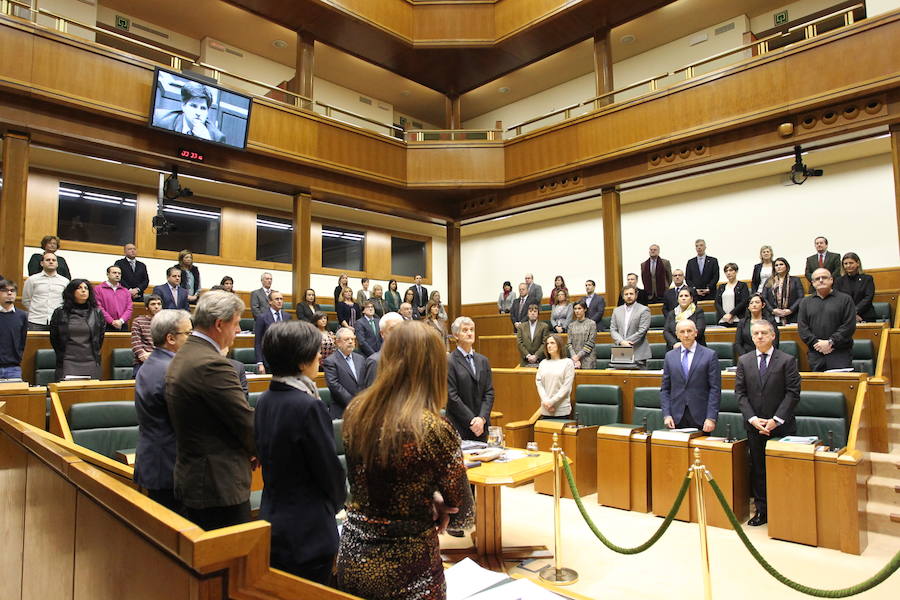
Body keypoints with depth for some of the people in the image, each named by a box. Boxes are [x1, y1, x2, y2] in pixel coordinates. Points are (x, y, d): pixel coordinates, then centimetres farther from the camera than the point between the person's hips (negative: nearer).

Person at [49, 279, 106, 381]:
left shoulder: (97, 313, 8)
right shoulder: (60, 313, 6)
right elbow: (54, 338, 16)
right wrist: (61, 355, 17)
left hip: (91, 362, 1)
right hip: (68, 362, -1)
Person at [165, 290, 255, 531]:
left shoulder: (180, 358, 9)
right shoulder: (212, 365, -22)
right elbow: (246, 421, -18)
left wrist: (247, 449, 8)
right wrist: (257, 450, 3)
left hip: (190, 479, 10)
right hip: (219, 484, -10)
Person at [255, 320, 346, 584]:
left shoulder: (265, 400, 1)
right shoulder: (309, 406, -24)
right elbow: (329, 468, -16)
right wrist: (337, 502, 5)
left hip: (272, 523, 8)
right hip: (307, 532, -8)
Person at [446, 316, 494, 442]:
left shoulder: (483, 360, 11)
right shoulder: (449, 362, -8)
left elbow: (489, 392, 7)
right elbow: (452, 396, -12)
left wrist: (482, 418, -7)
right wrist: (471, 421, -12)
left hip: (481, 427, 5)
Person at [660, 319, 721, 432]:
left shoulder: (710, 355, 0)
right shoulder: (669, 356, 9)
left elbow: (715, 389, -3)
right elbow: (665, 389, 9)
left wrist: (711, 418, -10)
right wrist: (666, 415, -1)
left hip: (700, 418, -2)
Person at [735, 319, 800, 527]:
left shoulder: (787, 360, -2)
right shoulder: (744, 361, 6)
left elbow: (793, 393, -6)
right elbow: (740, 392, 4)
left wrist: (776, 420, -13)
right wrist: (752, 418, -8)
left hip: (781, 426, -2)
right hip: (754, 426, 3)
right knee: (758, 469, 8)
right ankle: (762, 510, 17)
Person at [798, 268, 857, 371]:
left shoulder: (845, 299, 7)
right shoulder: (805, 302, 14)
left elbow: (849, 326, -4)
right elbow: (802, 327, 4)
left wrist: (830, 342, -12)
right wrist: (817, 343, -9)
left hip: (839, 353, -2)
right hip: (815, 354, 2)